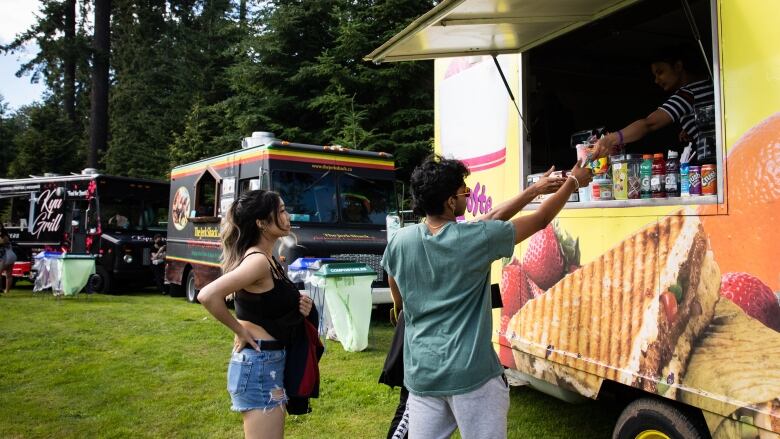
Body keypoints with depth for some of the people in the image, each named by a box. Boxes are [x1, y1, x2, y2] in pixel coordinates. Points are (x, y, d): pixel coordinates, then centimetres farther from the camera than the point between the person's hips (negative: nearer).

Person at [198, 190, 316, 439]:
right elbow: (208, 296, -31)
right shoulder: (258, 260, -19)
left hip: (270, 363, 10)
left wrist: (299, 308, 2)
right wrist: (240, 331, -17)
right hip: (259, 364, -10)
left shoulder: (269, 260, 9)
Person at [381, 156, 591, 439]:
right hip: (471, 373, -4)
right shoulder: (477, 238, -14)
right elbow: (541, 220, 0)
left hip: (421, 374, 4)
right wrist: (572, 182, 17)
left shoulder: (400, 242, -3)